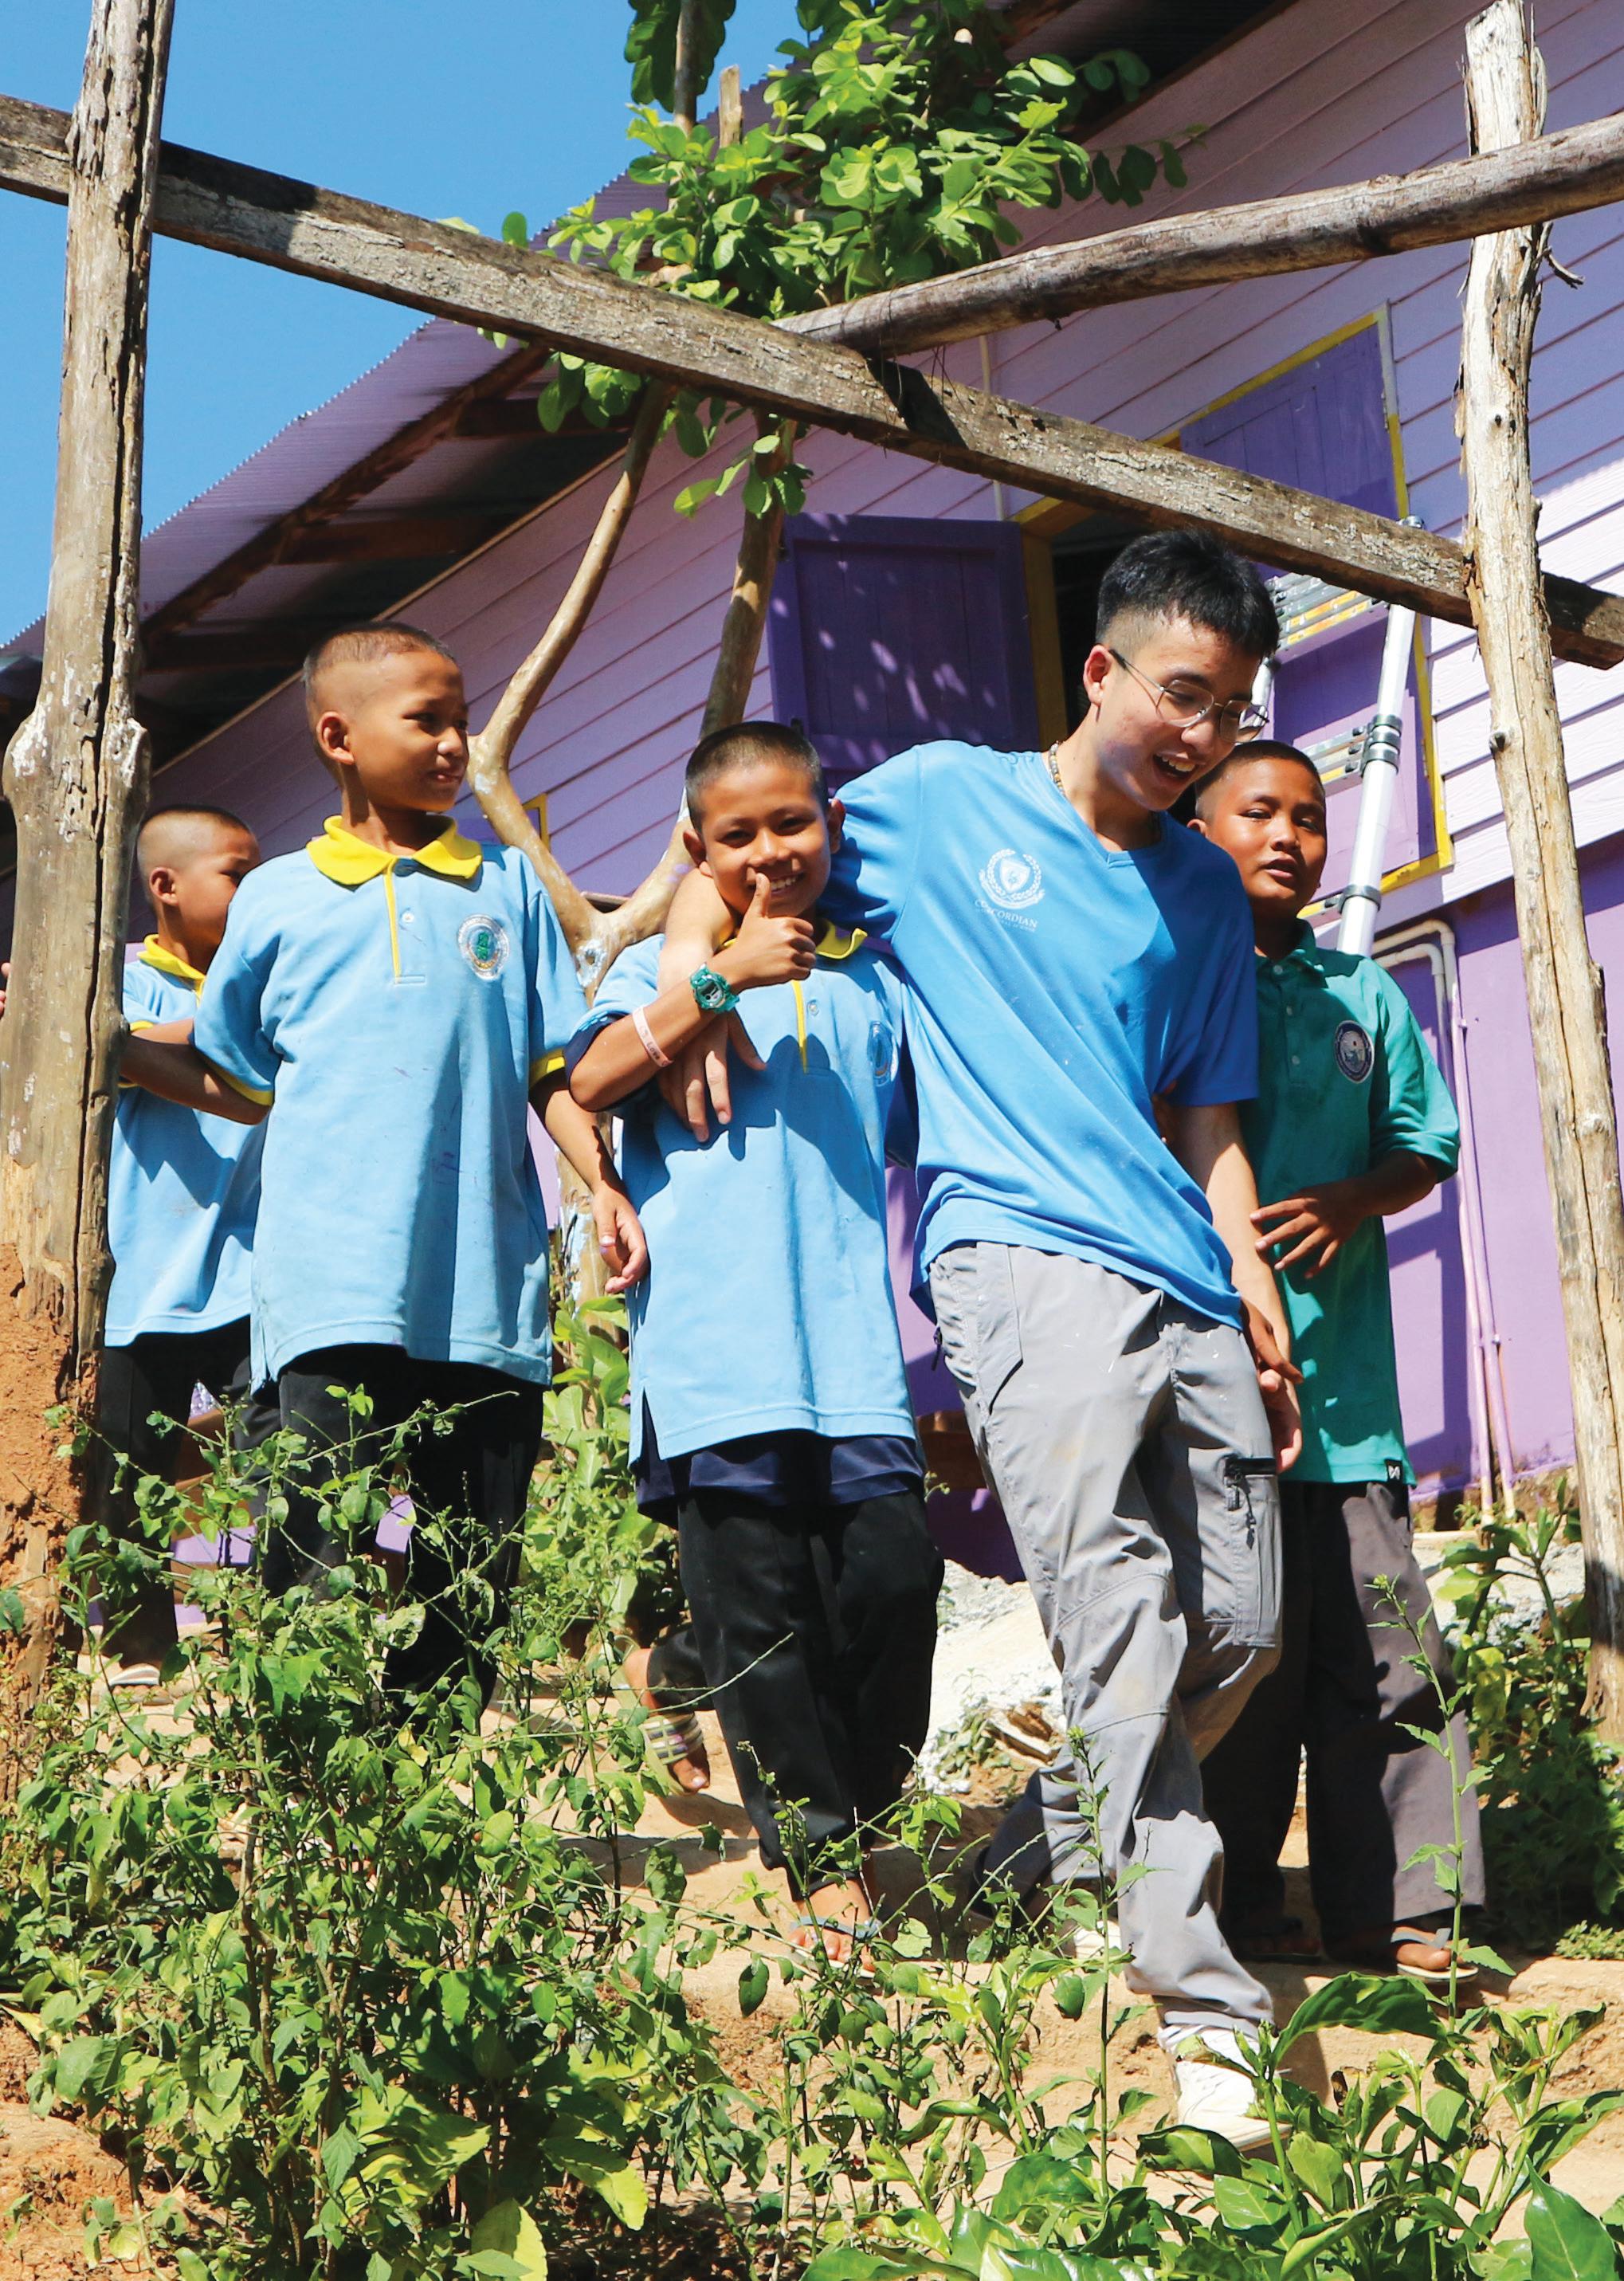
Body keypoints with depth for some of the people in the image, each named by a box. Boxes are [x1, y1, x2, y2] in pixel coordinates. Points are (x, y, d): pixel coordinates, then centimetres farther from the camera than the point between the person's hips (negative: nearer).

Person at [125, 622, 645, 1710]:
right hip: (338, 1283, -2)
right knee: (327, 1570, -10)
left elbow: (554, 1065, 12)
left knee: (474, 1578, 5)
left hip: (488, 1284, 2)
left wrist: (605, 1185, -1)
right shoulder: (278, 899, 10)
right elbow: (237, 1079, 19)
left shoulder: (508, 885, 14)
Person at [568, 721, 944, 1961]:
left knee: (892, 1571, -8)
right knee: (759, 1605, -3)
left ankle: (859, 1833, 12)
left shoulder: (872, 975, 20)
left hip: (855, 1337, 2)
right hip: (716, 1341, -2)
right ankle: (824, 1868, 5)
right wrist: (723, 976, -14)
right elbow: (591, 1079, -7)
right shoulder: (664, 966, 12)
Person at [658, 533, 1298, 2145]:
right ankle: (1200, 2006, -20)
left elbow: (1206, 1113, 19)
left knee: (1239, 1623, 3)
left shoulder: (1204, 890, 20)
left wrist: (1252, 1280, 8)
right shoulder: (940, 800, 8)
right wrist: (688, 964, 1)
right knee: (1118, 1614, -18)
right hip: (1018, 1256, -6)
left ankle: (1003, 1879, 20)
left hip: (1183, 1288, 6)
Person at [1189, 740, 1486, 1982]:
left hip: (1343, 1360, 4)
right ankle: (1243, 1911, 8)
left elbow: (1426, 1140, 18)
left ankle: (1396, 1910, 6)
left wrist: (1349, 1203, -2)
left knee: (1385, 1642, 1)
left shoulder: (1362, 993, 17)